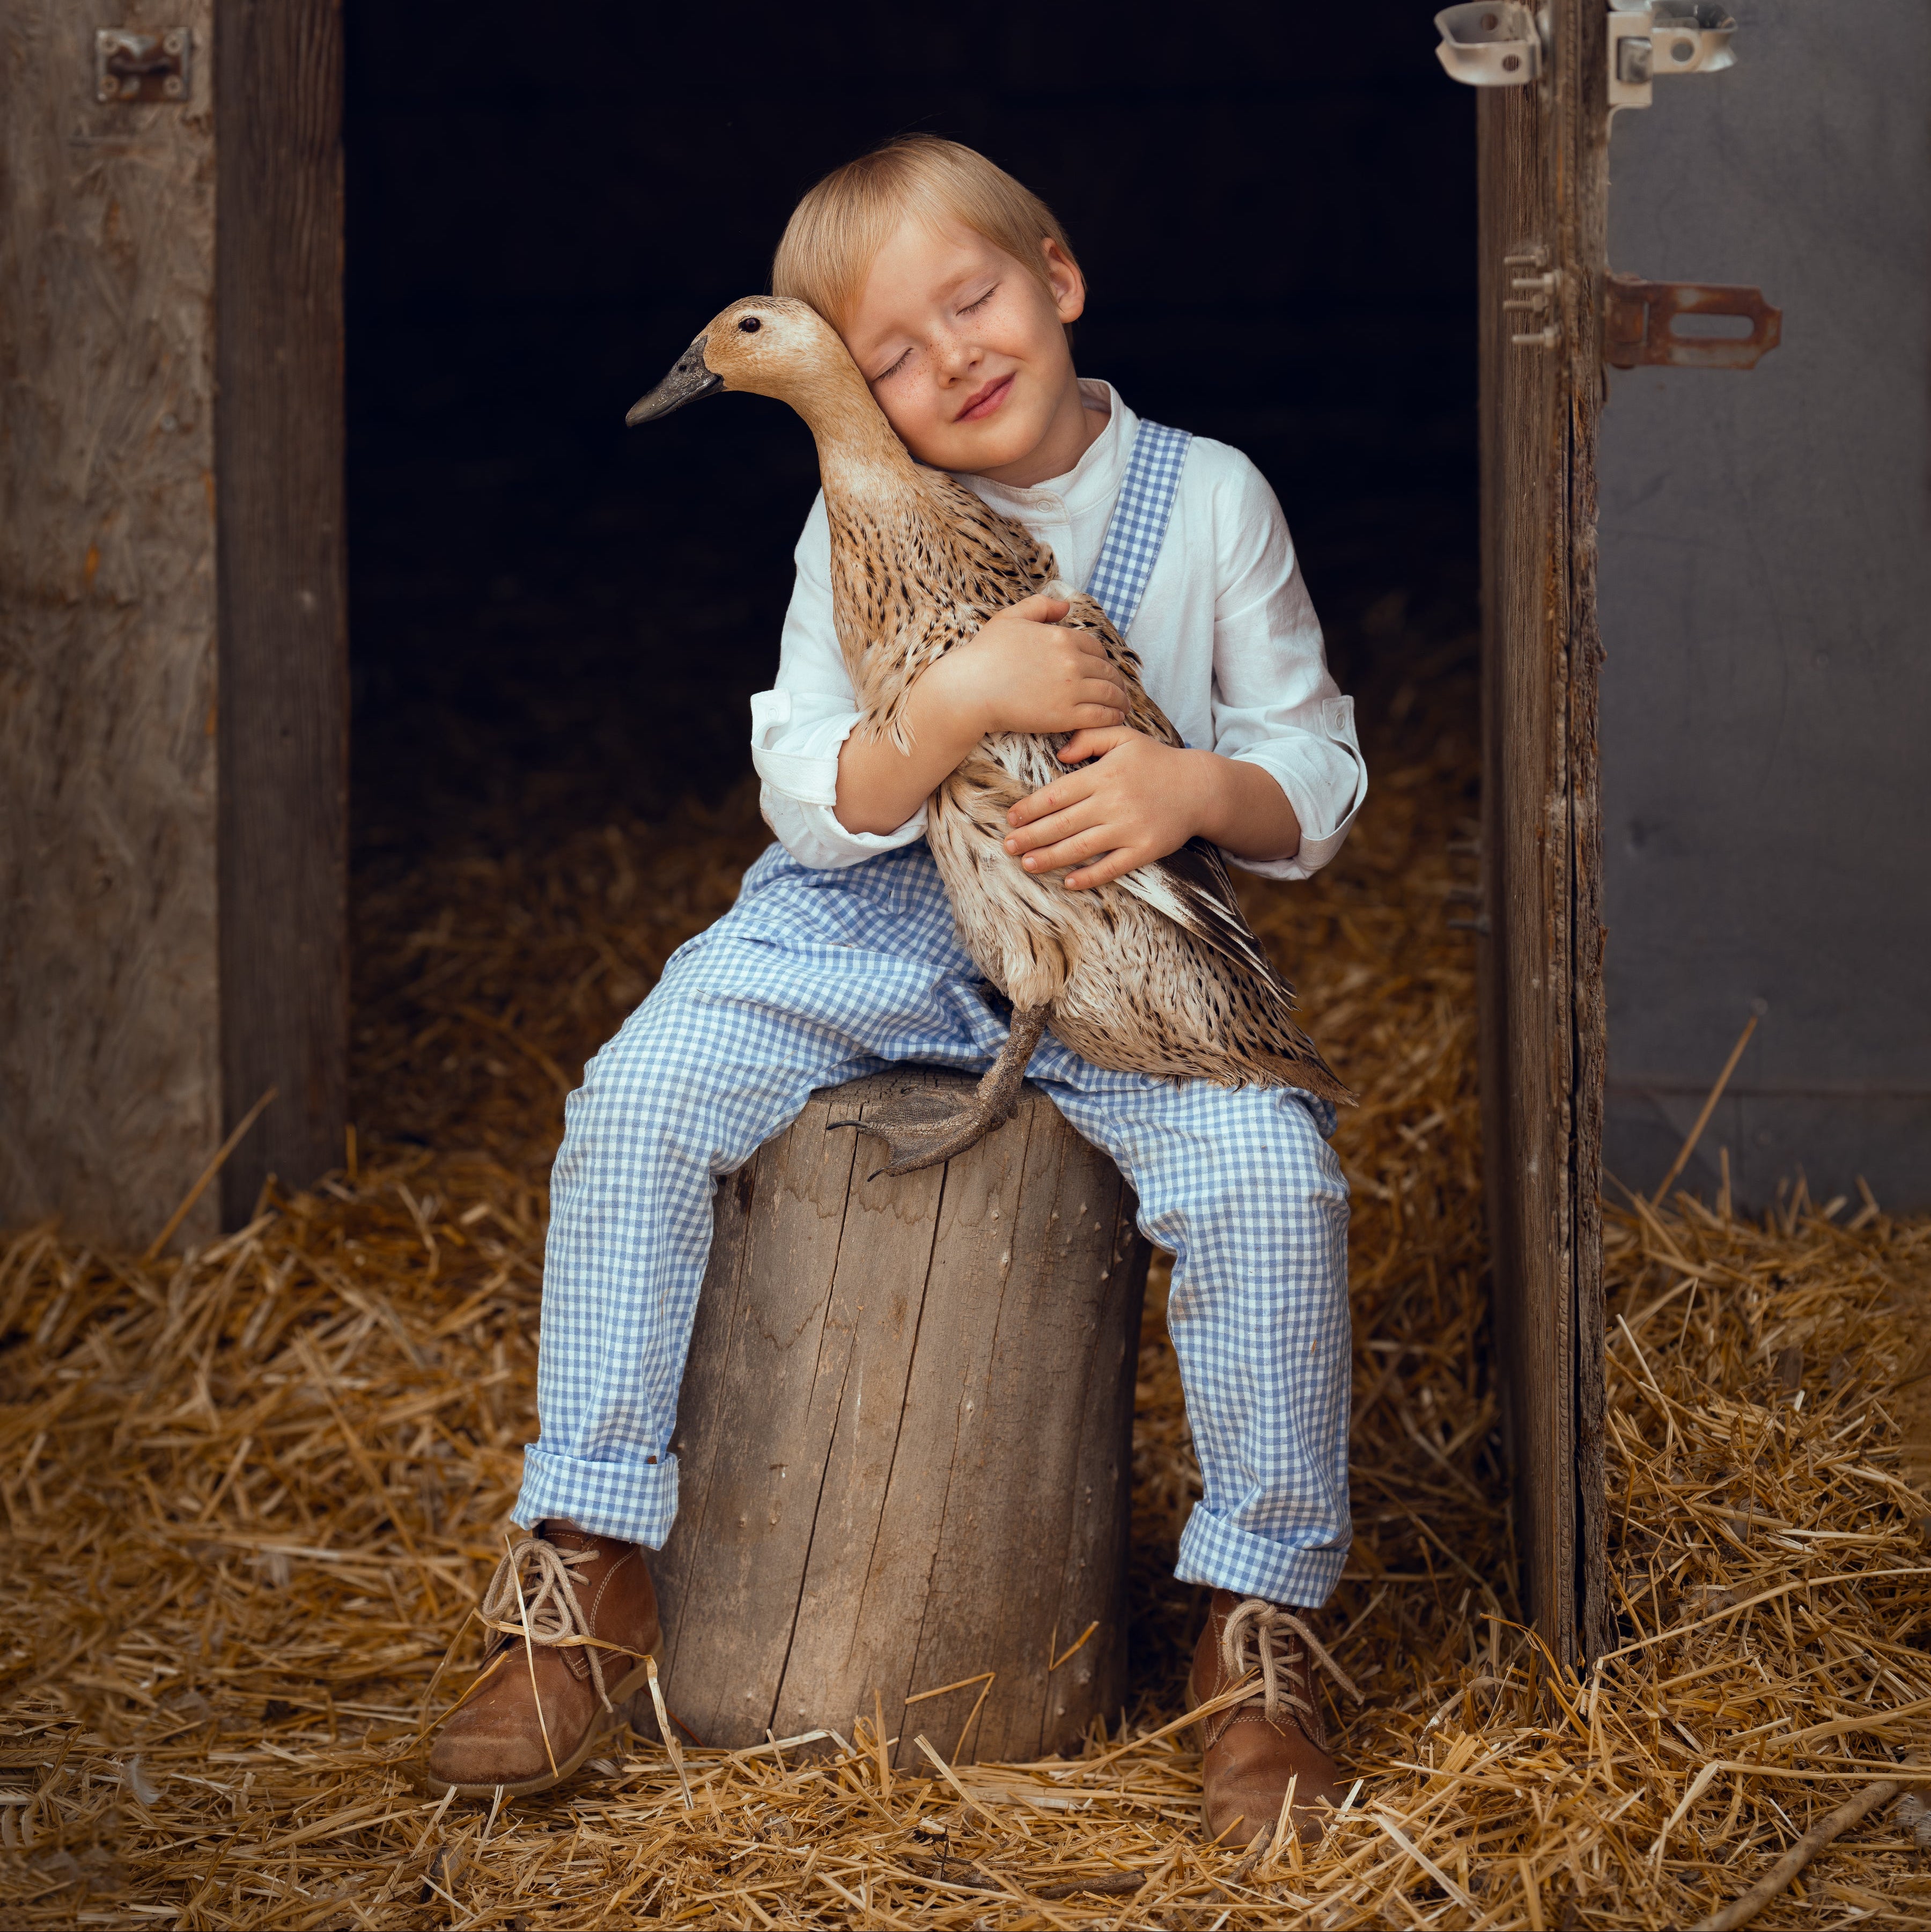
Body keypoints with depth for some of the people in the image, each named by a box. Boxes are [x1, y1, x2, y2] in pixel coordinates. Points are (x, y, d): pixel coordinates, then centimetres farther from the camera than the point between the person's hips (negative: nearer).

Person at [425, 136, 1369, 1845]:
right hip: (867, 928, 1)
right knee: (636, 1104, -23)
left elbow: (1321, 775, 1)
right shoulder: (861, 527, -1)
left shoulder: (1208, 501, -1)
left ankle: (1263, 1629, -8)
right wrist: (964, 702, -25)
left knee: (1271, 1174, -27)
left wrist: (1192, 789, -21)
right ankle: (588, 1577, -10)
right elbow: (814, 803, -7)